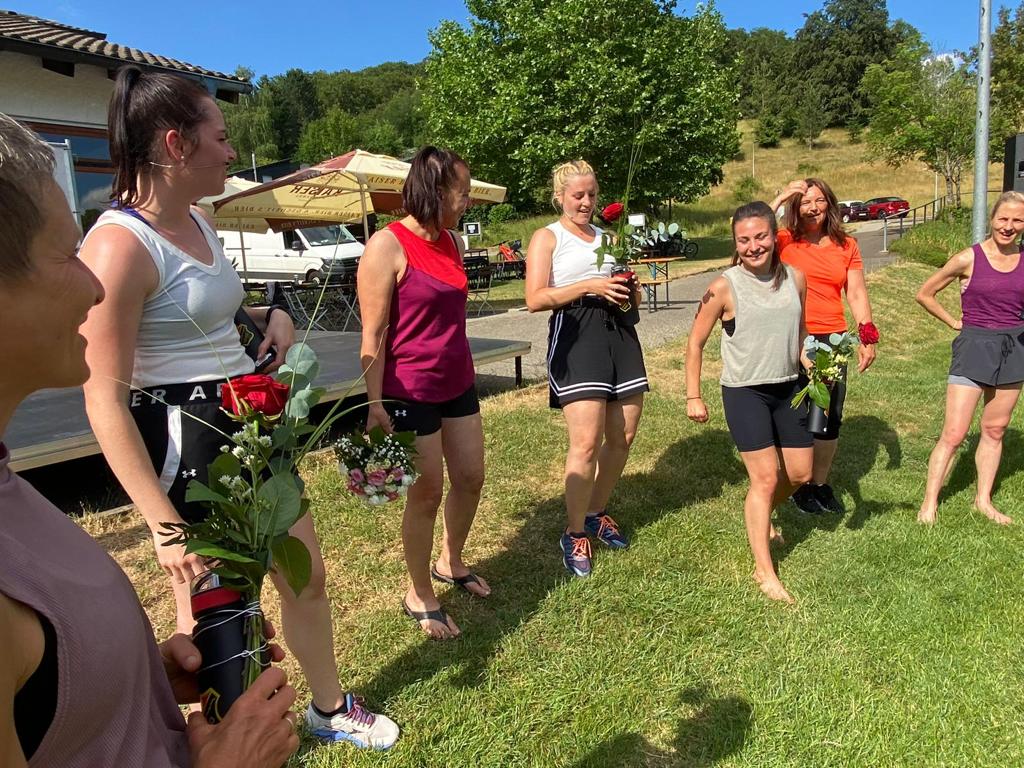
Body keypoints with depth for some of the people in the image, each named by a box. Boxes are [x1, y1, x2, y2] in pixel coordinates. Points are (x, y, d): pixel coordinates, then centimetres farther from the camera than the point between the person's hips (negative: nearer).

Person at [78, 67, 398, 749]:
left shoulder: (198, 221, 7)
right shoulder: (119, 245, -20)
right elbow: (105, 400, -21)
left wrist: (268, 315, 5)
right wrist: (163, 522, -24)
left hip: (254, 427, 9)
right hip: (187, 442, -9)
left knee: (307, 577, 19)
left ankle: (331, 708, 44)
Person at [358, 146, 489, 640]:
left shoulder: (451, 242, 8)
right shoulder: (387, 246, -15)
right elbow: (373, 335, -17)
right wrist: (375, 405, -19)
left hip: (458, 384, 8)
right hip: (411, 391, -8)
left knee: (470, 479, 15)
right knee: (426, 494, 4)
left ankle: (450, 564, 41)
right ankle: (419, 596, 25)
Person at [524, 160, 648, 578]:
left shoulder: (606, 237, 22)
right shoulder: (547, 237, 5)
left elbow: (630, 294, 27)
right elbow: (535, 299, -8)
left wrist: (628, 287, 3)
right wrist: (589, 285, -14)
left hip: (620, 332, 7)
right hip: (575, 335, -6)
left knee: (623, 437, 7)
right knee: (587, 442, -12)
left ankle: (597, 513, 28)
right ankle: (575, 535, 4)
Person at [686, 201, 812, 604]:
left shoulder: (795, 279, 1)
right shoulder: (724, 287, -13)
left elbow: (799, 336, 15)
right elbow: (695, 343, -5)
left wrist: (814, 369, -2)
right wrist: (693, 397, -6)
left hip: (788, 388, 5)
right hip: (744, 392, -5)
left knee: (800, 473, 13)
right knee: (765, 477, -6)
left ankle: (761, 517, 44)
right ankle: (764, 571, 8)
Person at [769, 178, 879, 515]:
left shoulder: (846, 246, 8)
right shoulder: (784, 242, -3)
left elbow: (857, 294, 7)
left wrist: (867, 337, 0)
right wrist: (780, 198, -21)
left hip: (832, 340, 4)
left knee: (832, 417, 12)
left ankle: (821, 483, 30)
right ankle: (798, 485, 24)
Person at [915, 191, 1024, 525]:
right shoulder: (969, 259, -8)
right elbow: (924, 294, 0)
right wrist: (955, 323, 0)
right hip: (974, 347, -4)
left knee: (994, 430, 12)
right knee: (954, 434, -4)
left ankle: (983, 499, 25)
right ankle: (929, 501, 6)